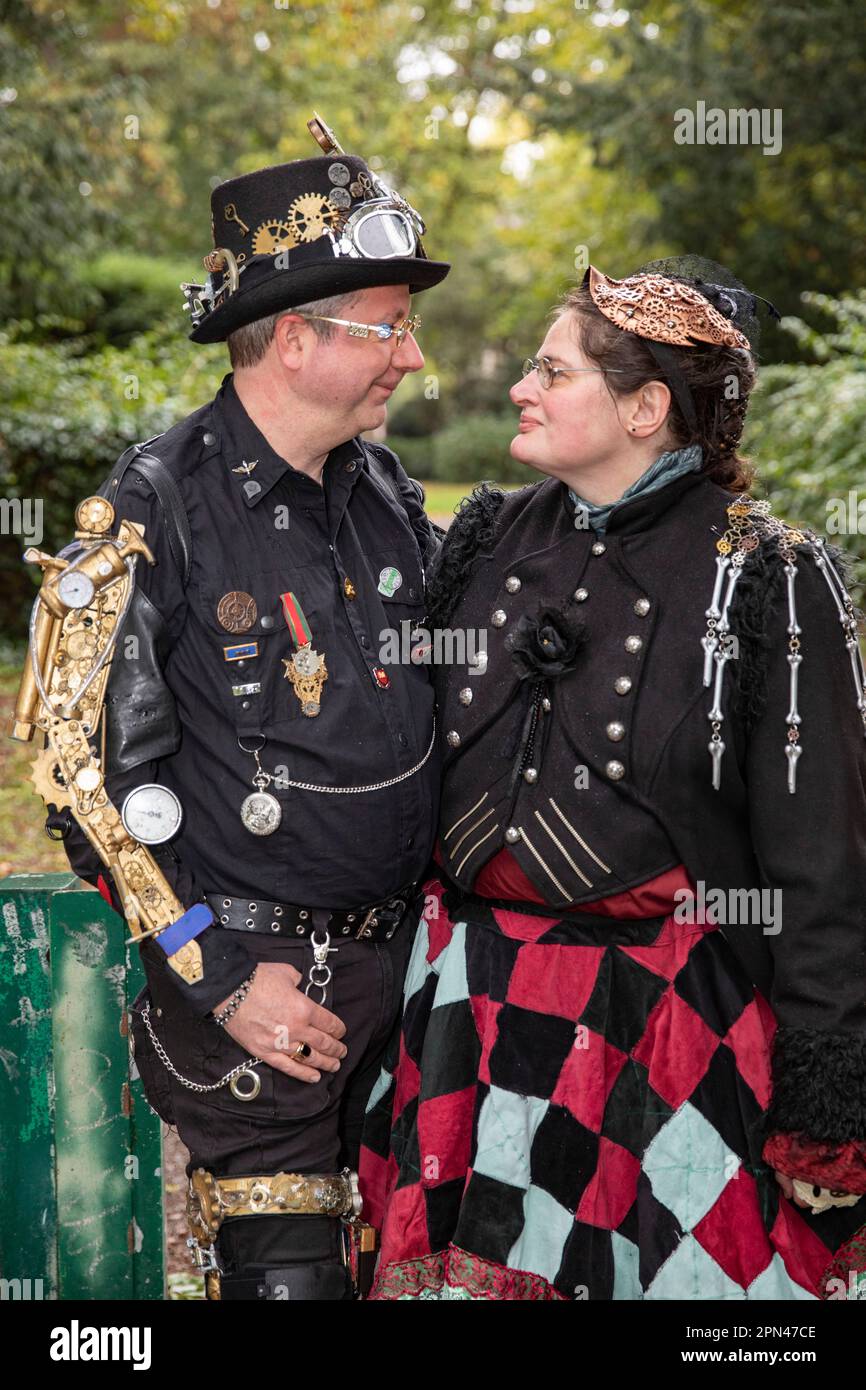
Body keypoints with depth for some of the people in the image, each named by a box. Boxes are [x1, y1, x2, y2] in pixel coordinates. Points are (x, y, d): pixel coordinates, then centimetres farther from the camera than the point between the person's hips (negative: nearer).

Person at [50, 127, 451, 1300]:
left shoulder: (386, 490, 6)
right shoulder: (159, 508, -14)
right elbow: (97, 772, -14)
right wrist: (220, 977, -15)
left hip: (398, 956, 6)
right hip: (254, 980, -6)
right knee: (285, 1271, -1)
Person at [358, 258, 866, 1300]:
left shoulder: (764, 579, -8)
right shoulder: (488, 540, 7)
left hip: (668, 1022, -4)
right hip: (476, 1009, 4)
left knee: (671, 1264, 3)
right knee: (476, 1264, 7)